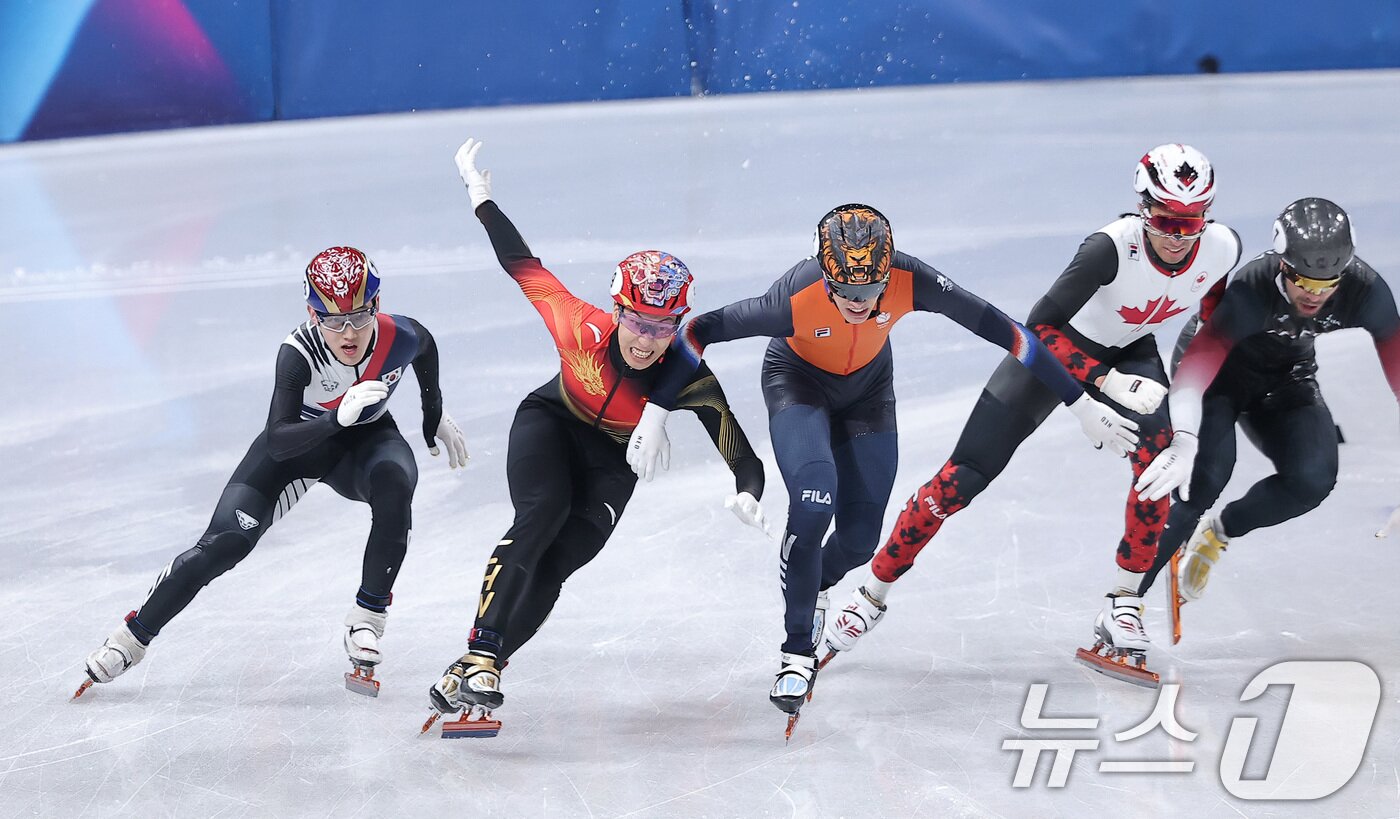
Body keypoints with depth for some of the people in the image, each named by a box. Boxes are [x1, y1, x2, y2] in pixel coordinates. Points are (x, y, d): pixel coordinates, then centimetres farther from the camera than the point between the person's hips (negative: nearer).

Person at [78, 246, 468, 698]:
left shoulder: (403, 337, -26)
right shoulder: (298, 353, -35)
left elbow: (426, 348, 2)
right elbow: (277, 442, -42)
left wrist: (436, 415, 13)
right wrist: (338, 417, -57)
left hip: (366, 439, 2)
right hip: (298, 442, -2)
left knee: (394, 486, -34)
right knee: (226, 542, -13)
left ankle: (367, 619, -19)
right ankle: (133, 636, 4)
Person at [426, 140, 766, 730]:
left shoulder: (689, 380, -29)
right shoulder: (582, 329, -31)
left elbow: (742, 455, -32)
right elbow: (522, 266, -15)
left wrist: (748, 495, -54)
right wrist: (481, 197, -8)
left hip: (613, 461, 1)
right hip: (549, 423, -1)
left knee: (555, 564, -13)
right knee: (541, 514, -30)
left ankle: (469, 678, -4)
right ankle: (481, 653, -34)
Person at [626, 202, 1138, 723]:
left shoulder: (910, 281, -35)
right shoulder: (796, 298, -39)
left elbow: (1004, 332, -26)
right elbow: (700, 332, -27)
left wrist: (1080, 404, -21)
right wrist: (655, 415, -24)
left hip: (867, 389, 3)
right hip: (797, 382, -3)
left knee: (860, 540, 2)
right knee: (814, 502, -26)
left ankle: (815, 585, 40)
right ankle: (798, 652, -9)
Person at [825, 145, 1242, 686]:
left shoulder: (1222, 248, -21)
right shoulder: (1112, 246, -36)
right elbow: (1041, 325, -31)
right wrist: (1107, 382, -35)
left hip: (1131, 352, 3)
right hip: (1057, 345, -3)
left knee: (1157, 454, -28)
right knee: (964, 477, -6)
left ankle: (1123, 606, -13)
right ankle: (874, 592, 11)